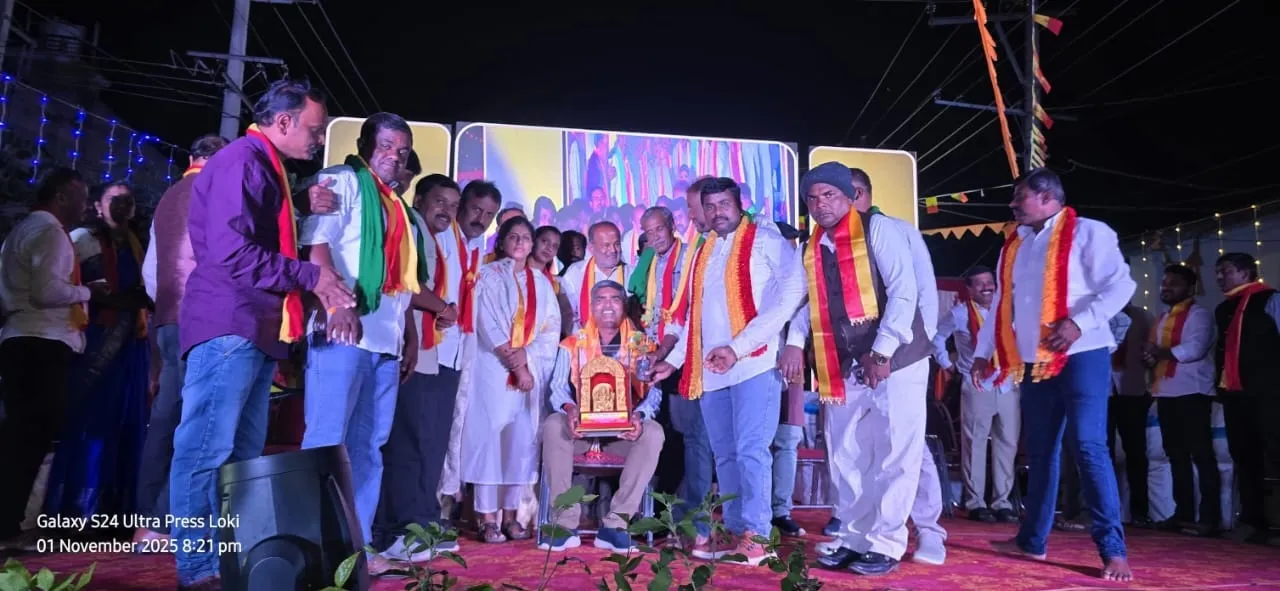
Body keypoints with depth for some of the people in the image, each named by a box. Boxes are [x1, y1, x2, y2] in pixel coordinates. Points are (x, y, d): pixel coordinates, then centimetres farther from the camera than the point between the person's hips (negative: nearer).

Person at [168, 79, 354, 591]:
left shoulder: (264, 166, 22)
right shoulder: (241, 160, -9)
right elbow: (232, 253, -19)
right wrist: (310, 276, -11)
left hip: (256, 330, 10)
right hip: (229, 327, -10)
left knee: (242, 455, 10)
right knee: (207, 450, -5)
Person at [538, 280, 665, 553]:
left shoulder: (641, 345, 6)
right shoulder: (572, 344, 8)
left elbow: (653, 391, -4)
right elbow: (558, 387, -2)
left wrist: (639, 415, -26)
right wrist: (569, 409, -25)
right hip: (580, 427, 0)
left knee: (654, 432, -30)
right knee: (552, 425, -31)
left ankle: (615, 525, -24)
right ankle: (566, 524, -24)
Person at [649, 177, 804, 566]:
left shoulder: (765, 240, 0)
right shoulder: (702, 254, 20)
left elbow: (793, 291, -13)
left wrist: (738, 346, -18)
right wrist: (674, 359, 14)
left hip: (754, 361, -6)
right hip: (709, 369, 6)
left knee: (750, 449, -9)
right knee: (725, 454, 9)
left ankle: (755, 535, -3)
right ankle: (735, 531, 16)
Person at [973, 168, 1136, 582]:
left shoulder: (1087, 233, -3)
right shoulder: (1013, 246, 16)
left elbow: (1121, 285, -12)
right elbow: (1001, 305, 18)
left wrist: (1079, 322, -24)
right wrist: (983, 353, 13)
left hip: (1081, 355, -6)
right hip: (1034, 362, 6)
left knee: (1088, 447, -11)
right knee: (1039, 451, 10)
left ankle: (1113, 549, -3)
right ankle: (1033, 540, 19)